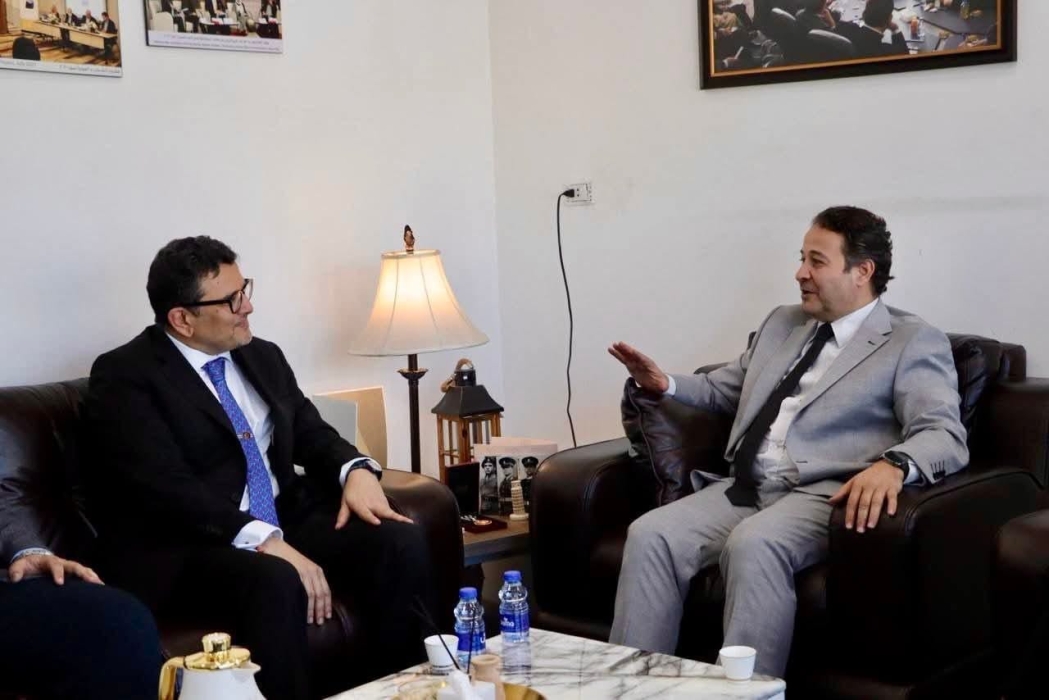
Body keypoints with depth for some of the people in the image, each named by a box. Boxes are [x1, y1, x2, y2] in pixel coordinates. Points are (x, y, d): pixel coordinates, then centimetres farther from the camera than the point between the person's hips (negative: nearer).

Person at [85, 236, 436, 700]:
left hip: (284, 523, 7)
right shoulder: (124, 376, -9)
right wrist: (264, 541, -31)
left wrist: (356, 470, -7)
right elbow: (167, 486, -21)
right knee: (276, 583, -37)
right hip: (181, 549, -7)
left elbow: (311, 432, 18)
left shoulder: (263, 357, 14)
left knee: (400, 542, -16)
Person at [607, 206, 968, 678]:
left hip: (823, 496, -6)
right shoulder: (782, 324, 24)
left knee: (753, 544, -37)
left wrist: (893, 464, -34)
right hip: (743, 488, 6)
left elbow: (945, 436, -10)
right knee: (650, 535, -21)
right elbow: (723, 389, 36)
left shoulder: (913, 342, 3)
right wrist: (665, 385, 14)